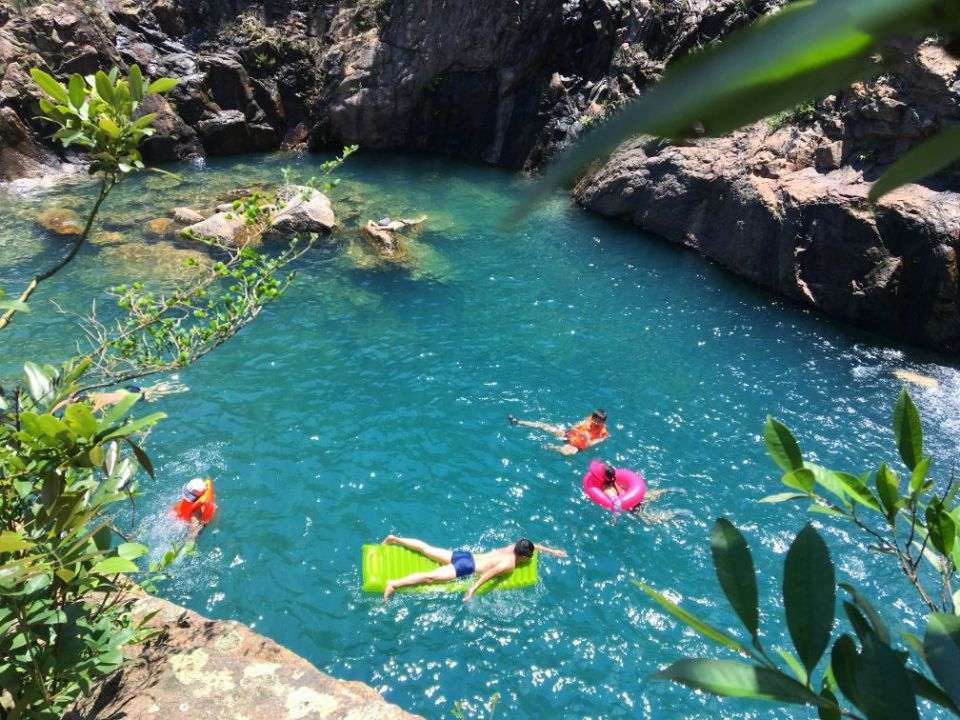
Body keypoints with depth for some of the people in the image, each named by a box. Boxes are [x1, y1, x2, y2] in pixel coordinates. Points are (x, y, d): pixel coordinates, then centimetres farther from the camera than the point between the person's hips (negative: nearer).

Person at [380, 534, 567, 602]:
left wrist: (552, 551, 27)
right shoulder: (509, 564, -17)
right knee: (431, 576, -18)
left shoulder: (514, 547, 6)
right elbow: (489, 573, -26)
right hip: (466, 567, -8)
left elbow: (531, 545, 25)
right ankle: (394, 584, -29)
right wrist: (473, 590, -28)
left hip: (465, 555, 8)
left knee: (426, 549, 10)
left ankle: (394, 539, 12)